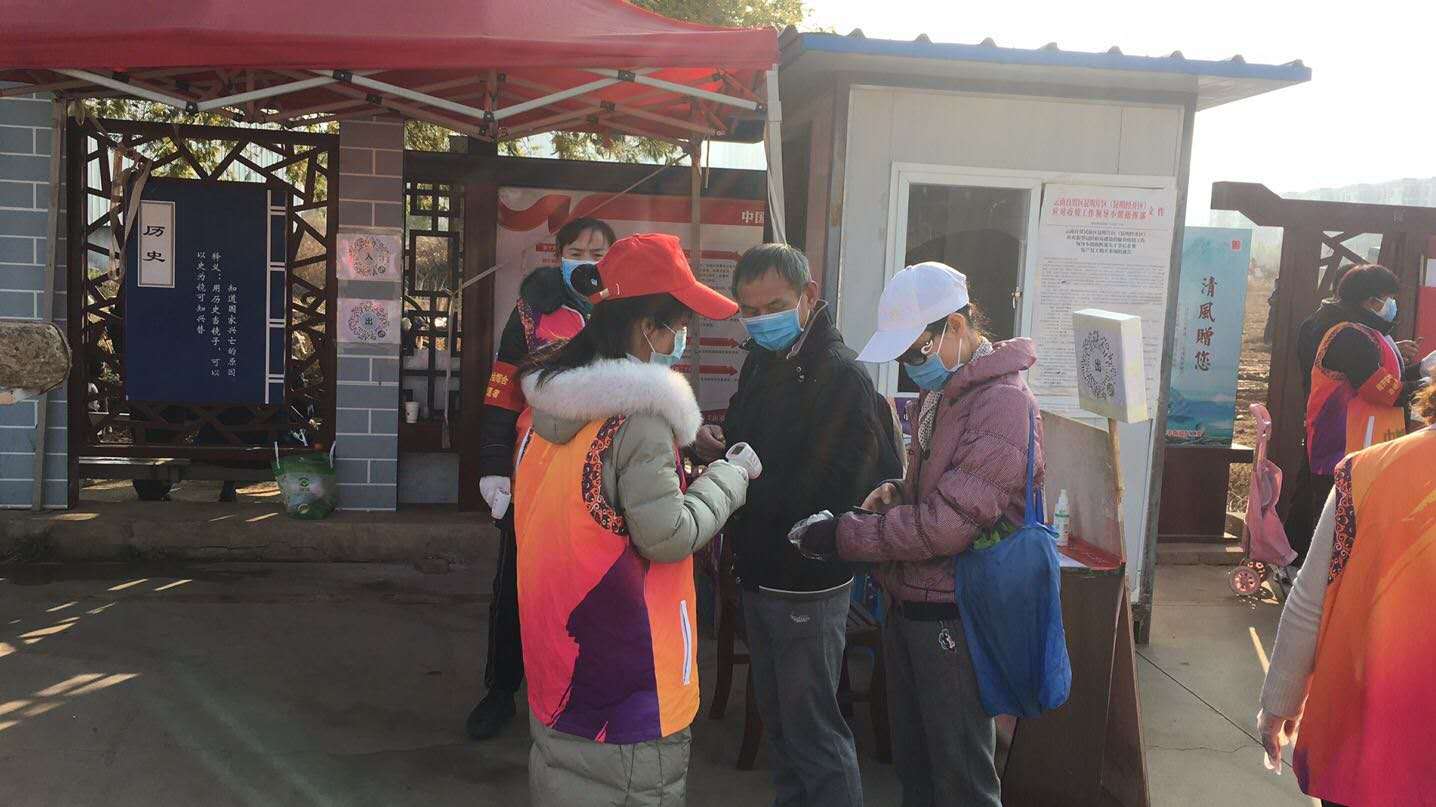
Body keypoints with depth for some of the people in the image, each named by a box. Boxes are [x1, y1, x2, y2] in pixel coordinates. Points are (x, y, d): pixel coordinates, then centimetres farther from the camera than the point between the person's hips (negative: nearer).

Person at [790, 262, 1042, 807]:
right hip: (908, 603, 9)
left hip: (954, 618, -9)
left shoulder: (1004, 404, -20)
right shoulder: (938, 390, 11)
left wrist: (843, 535, -18)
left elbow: (947, 523, -24)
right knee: (912, 763, 20)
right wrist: (897, 491, 1)